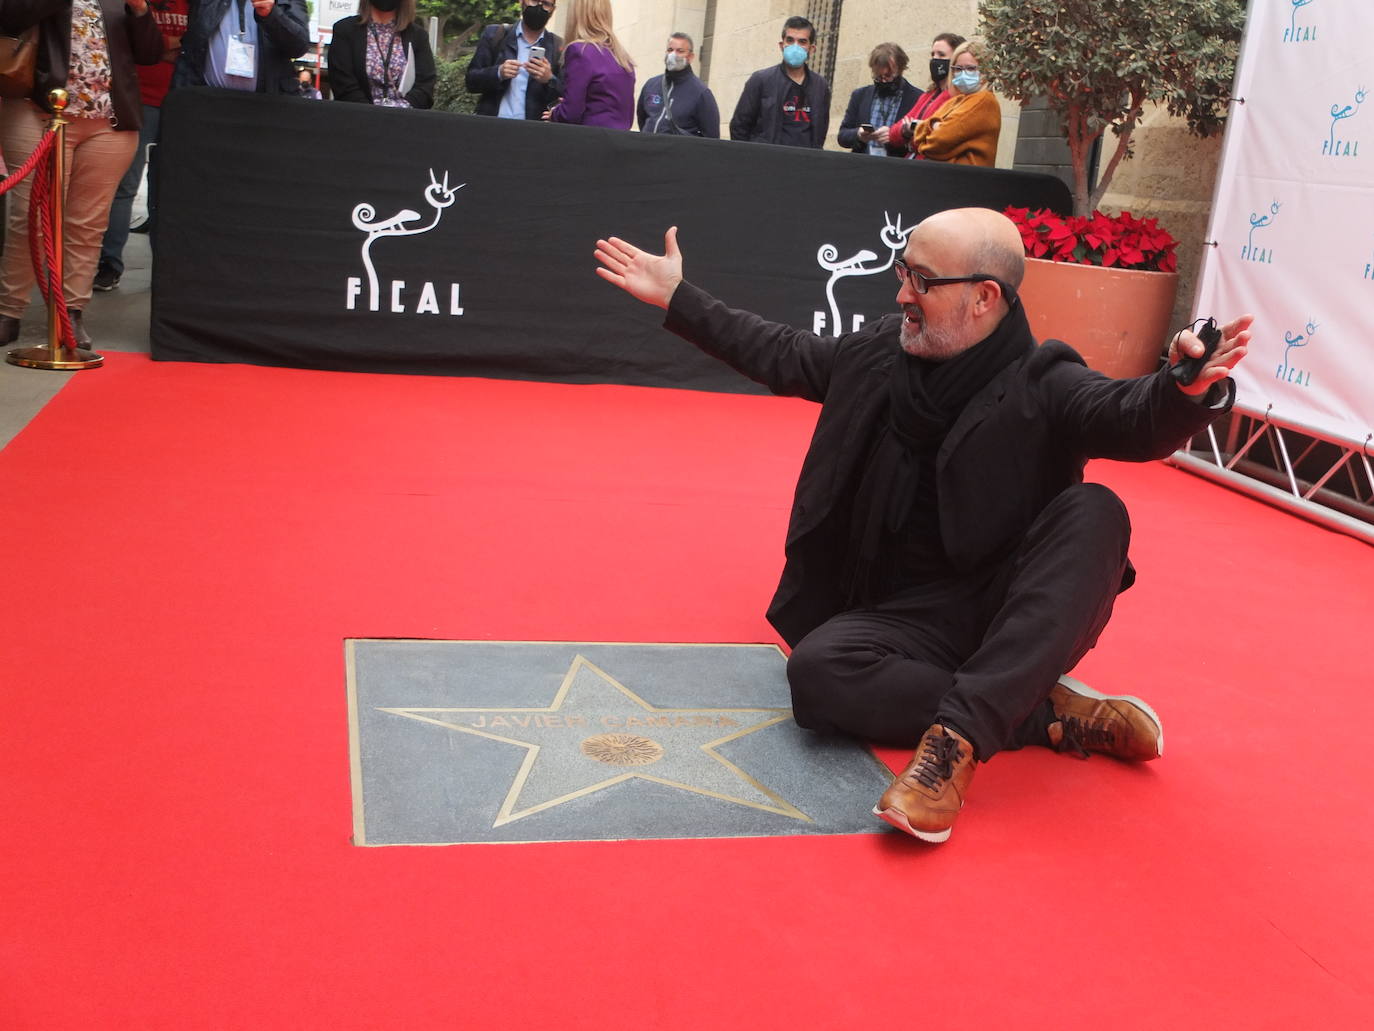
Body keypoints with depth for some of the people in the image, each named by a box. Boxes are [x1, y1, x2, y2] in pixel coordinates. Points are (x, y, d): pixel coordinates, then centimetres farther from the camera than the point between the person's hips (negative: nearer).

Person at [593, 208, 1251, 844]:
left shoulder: (1044, 386, -10)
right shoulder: (882, 351, 5)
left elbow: (1134, 417, -29)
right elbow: (781, 357, 20)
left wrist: (1186, 390, -53)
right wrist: (677, 298, 24)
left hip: (1019, 618, -3)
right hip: (910, 624, 3)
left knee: (1095, 511, -31)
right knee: (817, 670, -29)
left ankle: (960, 734, -42)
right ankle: (1054, 716, -20)